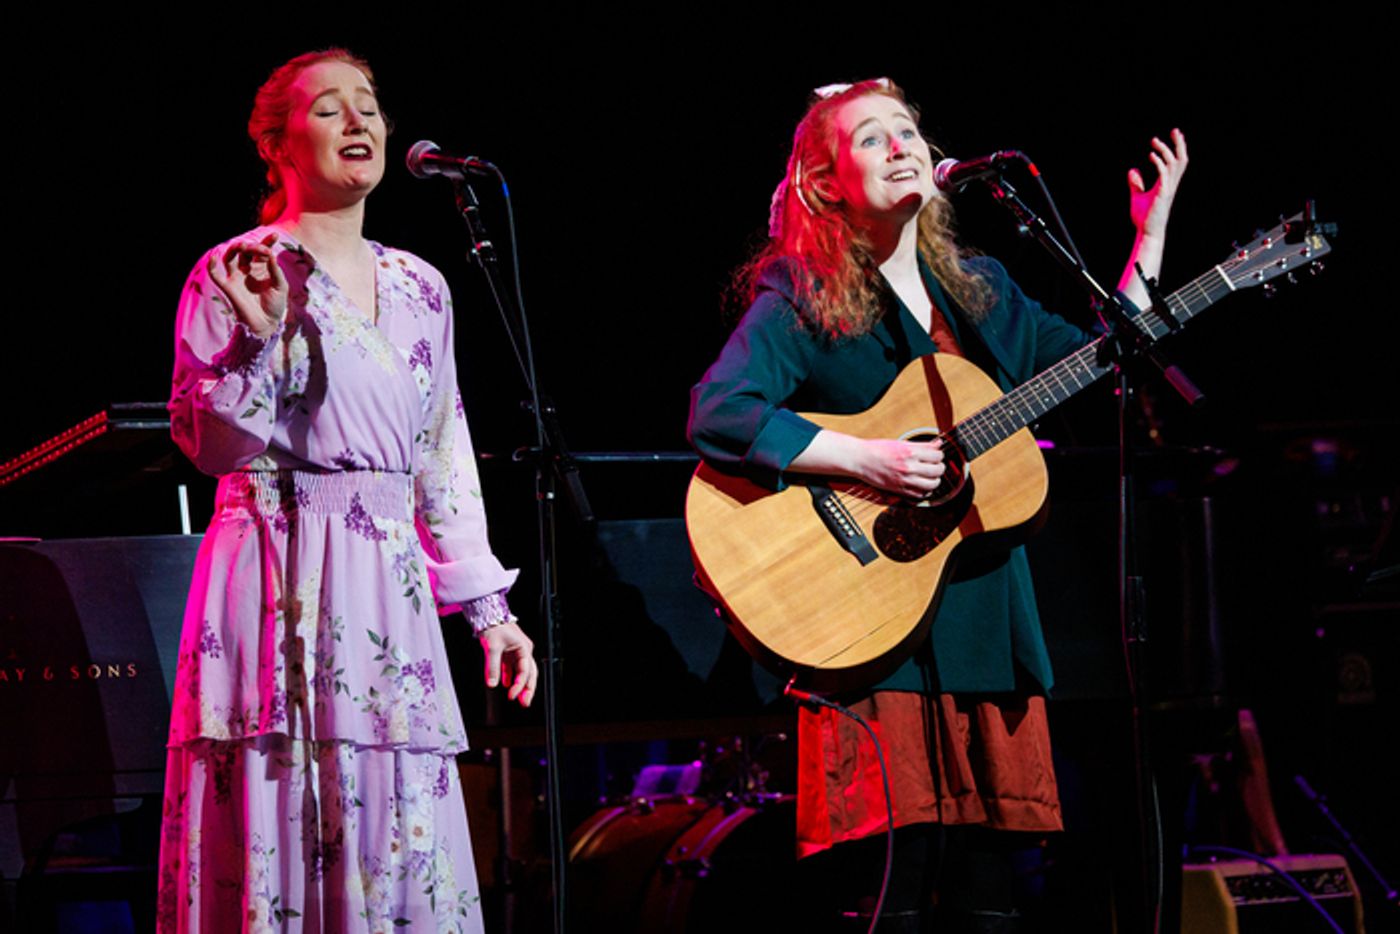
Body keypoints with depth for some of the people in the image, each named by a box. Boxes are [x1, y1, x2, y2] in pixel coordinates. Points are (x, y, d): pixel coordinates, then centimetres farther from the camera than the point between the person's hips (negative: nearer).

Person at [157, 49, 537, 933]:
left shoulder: (419, 288, 14)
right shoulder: (235, 276, -1)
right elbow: (208, 443, -6)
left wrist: (488, 603, 13)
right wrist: (259, 337, -20)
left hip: (390, 591, 5)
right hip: (277, 585, -5)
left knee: (401, 827, 1)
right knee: (276, 815, -6)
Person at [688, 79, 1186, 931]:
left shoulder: (978, 288, 16)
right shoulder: (801, 302, -3)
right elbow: (718, 415, -17)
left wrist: (1151, 237, 18)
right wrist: (868, 460, -21)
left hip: (989, 616, 6)